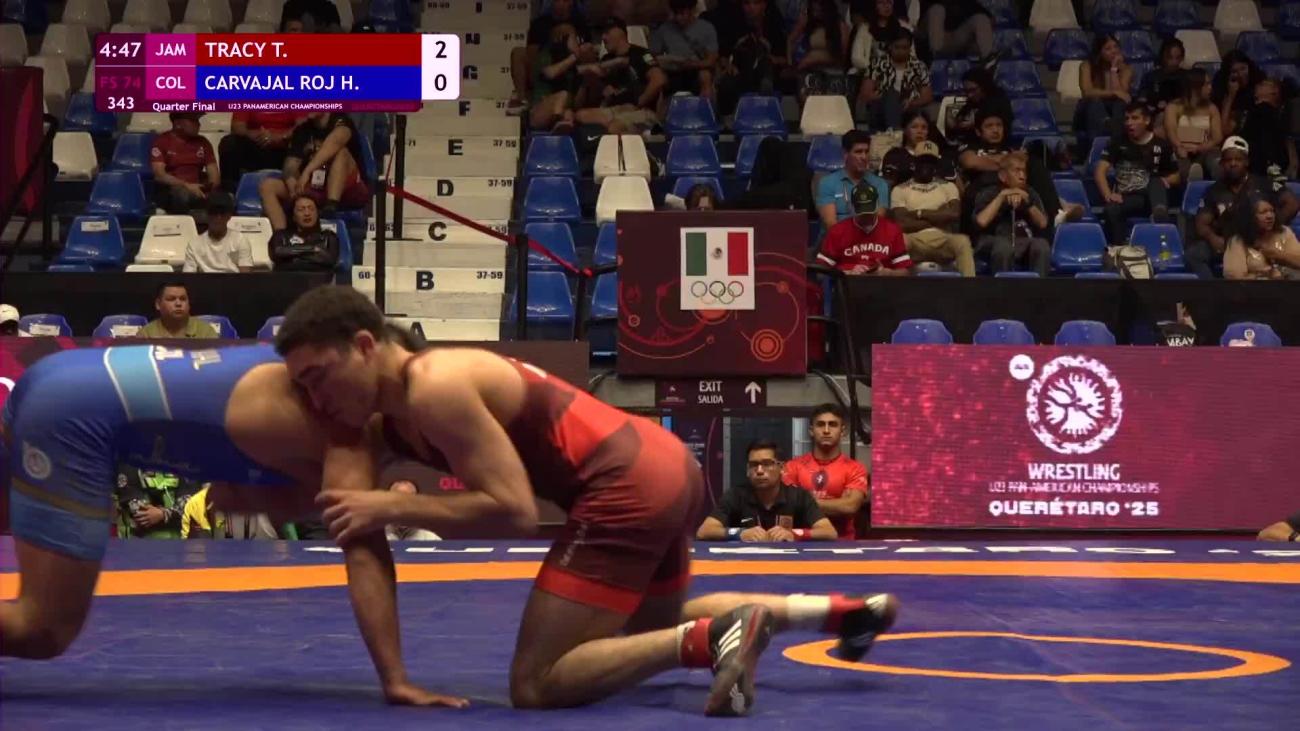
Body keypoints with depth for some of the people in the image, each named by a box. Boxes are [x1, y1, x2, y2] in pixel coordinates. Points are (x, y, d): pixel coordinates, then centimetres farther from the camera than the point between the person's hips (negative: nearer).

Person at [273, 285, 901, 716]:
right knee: (648, 627, 35)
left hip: (630, 489, -10)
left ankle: (711, 637, -14)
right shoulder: (389, 415, 13)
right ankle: (842, 612, 31)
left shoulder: (435, 390, -17)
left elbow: (515, 511, -20)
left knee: (537, 685, -7)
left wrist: (393, 508, -18)